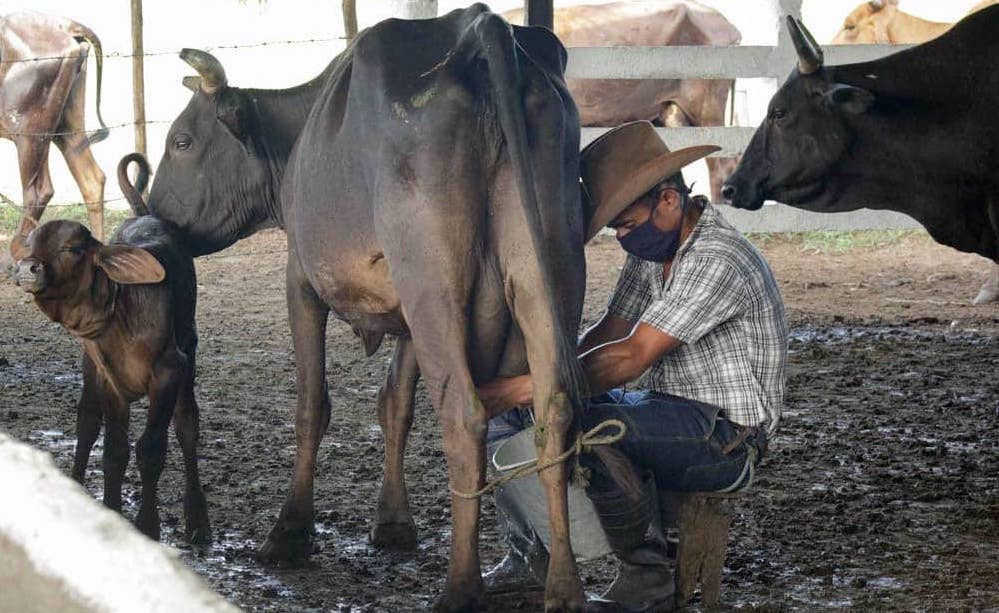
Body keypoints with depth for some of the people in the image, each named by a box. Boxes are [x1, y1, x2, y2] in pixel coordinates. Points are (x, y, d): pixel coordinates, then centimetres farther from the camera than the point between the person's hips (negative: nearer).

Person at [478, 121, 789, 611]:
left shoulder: (718, 260, -23)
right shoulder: (652, 248, 6)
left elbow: (629, 358, -28)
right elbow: (608, 331, 8)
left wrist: (526, 389, -30)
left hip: (726, 438, -9)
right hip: (669, 410, 9)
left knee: (589, 427, -36)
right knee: (503, 410, 4)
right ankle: (531, 555, 13)